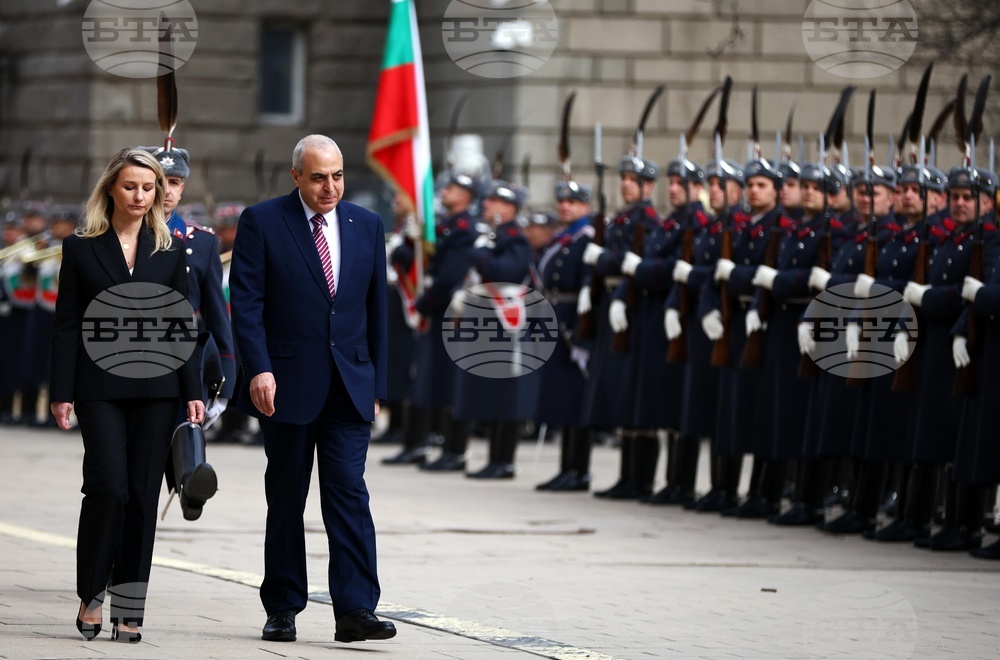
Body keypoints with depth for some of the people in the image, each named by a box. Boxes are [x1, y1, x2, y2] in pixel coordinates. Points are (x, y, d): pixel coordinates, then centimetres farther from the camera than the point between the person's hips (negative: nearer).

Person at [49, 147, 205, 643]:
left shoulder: (170, 251, 9)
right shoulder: (81, 249, 3)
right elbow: (66, 325, 2)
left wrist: (192, 392, 3)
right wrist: (61, 393, -5)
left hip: (155, 386, 2)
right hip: (100, 387, -2)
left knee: (143, 495, 1)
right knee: (108, 486, -13)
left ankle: (128, 610, 5)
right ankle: (91, 596, 3)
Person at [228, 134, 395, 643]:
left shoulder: (366, 226, 9)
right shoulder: (261, 222, -2)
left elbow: (376, 309, 14)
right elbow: (246, 302, -7)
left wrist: (376, 381, 11)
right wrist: (258, 369, -18)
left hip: (349, 386, 2)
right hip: (287, 383, -2)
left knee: (348, 492, -8)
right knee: (286, 500, 7)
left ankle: (355, 611, -12)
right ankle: (282, 609, 15)